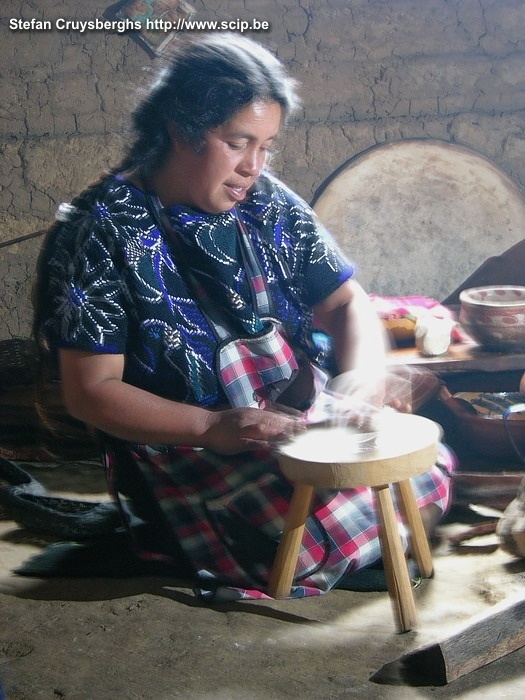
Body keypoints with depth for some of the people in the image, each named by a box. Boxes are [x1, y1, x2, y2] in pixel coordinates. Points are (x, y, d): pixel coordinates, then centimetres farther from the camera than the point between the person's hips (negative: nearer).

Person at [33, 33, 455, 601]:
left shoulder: (268, 203, 2)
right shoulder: (102, 233, -13)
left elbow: (347, 301, 5)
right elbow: (89, 391, -14)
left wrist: (363, 370, -18)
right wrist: (212, 428, -27)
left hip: (307, 414, 6)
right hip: (189, 444, -5)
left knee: (429, 473, -7)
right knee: (328, 540, -24)